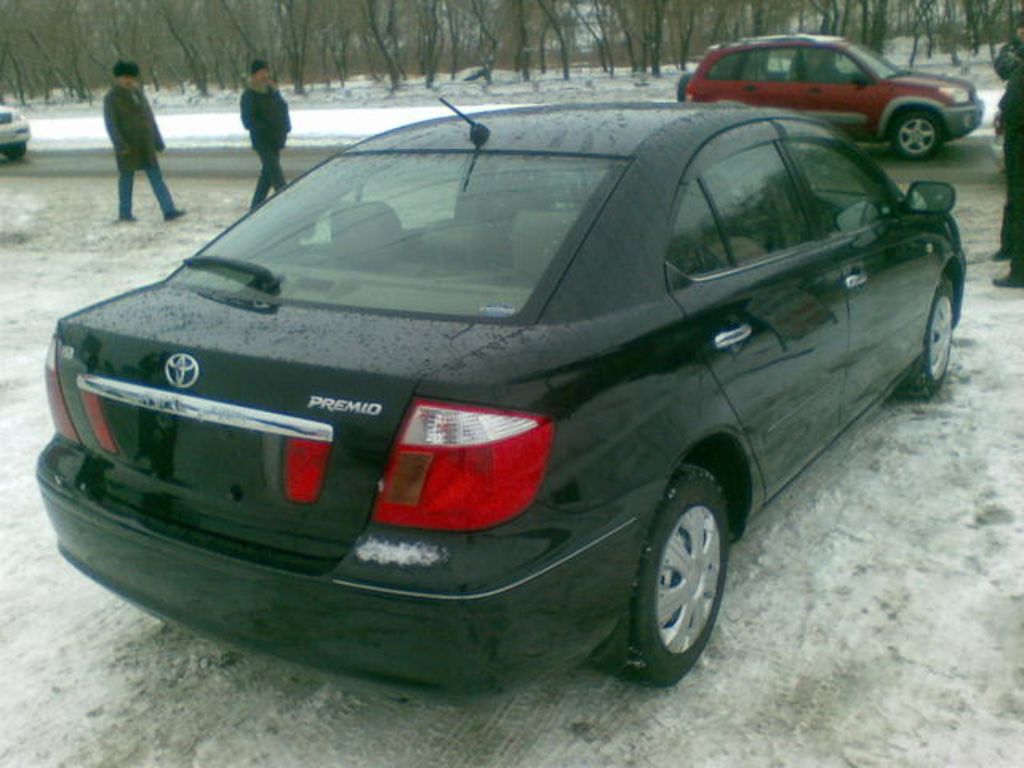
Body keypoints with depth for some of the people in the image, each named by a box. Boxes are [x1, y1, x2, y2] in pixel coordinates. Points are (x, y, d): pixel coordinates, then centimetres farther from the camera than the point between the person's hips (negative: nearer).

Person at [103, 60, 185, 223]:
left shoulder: (138, 93, 12)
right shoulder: (112, 98, -7)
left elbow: (149, 117, 14)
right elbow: (110, 124, -13)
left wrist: (158, 140, 12)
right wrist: (120, 145, -23)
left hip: (145, 144, 5)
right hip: (127, 144, -5)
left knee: (156, 176, -3)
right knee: (127, 177, 3)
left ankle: (169, 211, -8)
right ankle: (124, 213, 15)